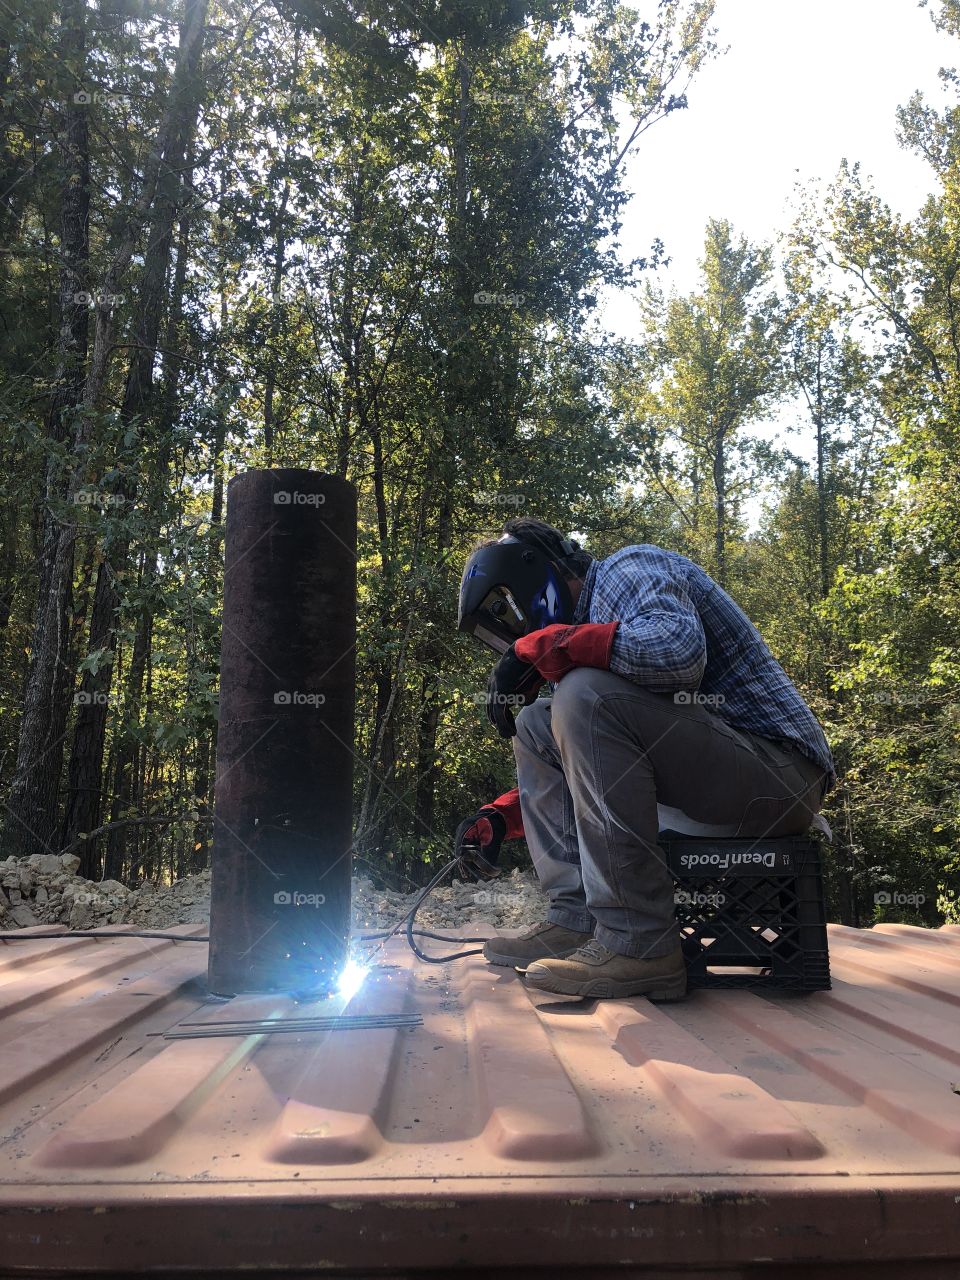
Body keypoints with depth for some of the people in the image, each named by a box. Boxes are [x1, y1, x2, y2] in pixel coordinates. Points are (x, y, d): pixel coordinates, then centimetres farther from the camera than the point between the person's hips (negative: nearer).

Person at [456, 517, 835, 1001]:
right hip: (699, 784, 9)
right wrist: (501, 817, 8)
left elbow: (679, 648, -32)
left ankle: (640, 946, -22)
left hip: (781, 776, -9)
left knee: (586, 696, -27)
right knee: (535, 725, 7)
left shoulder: (630, 567, -7)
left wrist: (541, 645, -23)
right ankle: (576, 921, -1)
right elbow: (587, 772, 20)